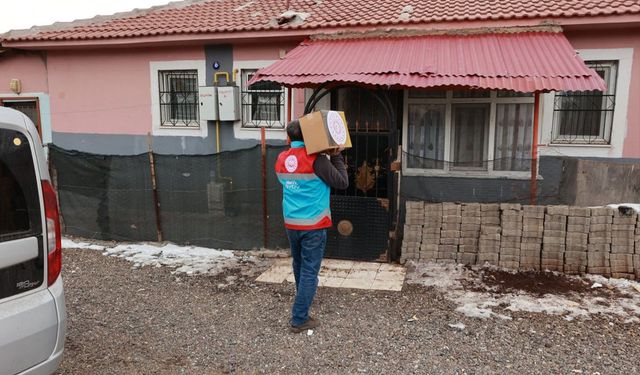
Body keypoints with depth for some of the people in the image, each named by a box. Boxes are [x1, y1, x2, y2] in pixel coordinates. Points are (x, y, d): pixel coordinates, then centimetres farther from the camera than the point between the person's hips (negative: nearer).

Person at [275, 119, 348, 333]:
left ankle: (303, 304, 41)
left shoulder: (281, 159, 3)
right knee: (309, 272, 2)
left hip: (291, 224, 6)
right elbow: (342, 183, -11)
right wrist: (336, 156, -3)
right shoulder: (316, 158, -15)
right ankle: (299, 319, 5)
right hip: (313, 225, -6)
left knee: (299, 266, 22)